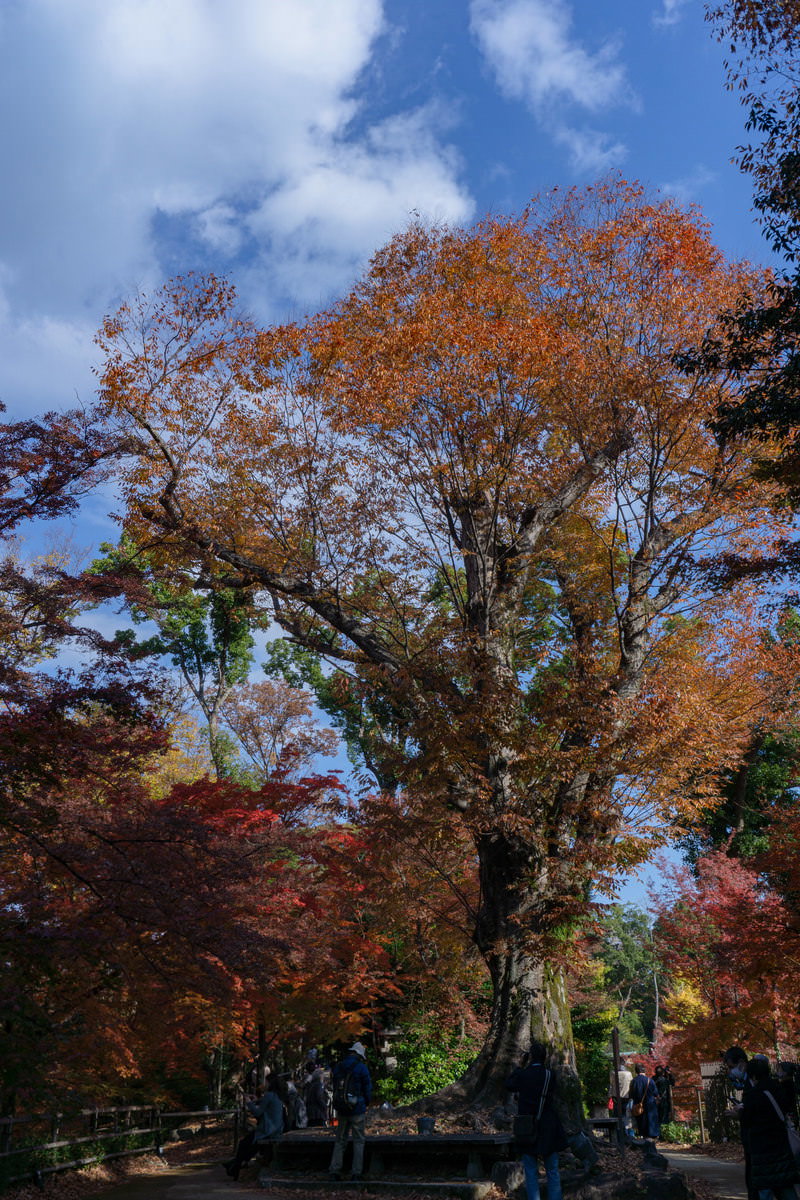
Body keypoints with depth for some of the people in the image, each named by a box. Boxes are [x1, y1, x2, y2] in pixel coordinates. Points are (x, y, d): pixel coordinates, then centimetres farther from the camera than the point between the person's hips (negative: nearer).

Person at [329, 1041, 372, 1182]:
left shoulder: (338, 1067, 7)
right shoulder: (361, 1068, -8)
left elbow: (335, 1088, 12)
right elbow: (368, 1089, -4)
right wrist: (365, 1104, 13)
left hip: (341, 1110, 4)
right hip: (357, 1110, -4)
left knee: (339, 1140, 13)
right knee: (358, 1141, 5)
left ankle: (334, 1171, 7)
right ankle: (356, 1172, 3)